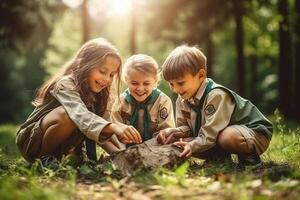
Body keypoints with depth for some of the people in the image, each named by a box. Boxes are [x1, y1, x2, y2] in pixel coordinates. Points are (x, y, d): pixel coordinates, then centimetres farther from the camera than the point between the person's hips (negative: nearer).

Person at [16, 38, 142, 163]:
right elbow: (79, 114, -41)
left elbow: (100, 130, -3)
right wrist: (113, 127, -56)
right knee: (70, 115, -31)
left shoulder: (95, 94, 3)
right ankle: (45, 158, -16)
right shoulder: (65, 85, -21)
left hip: (58, 148, 8)